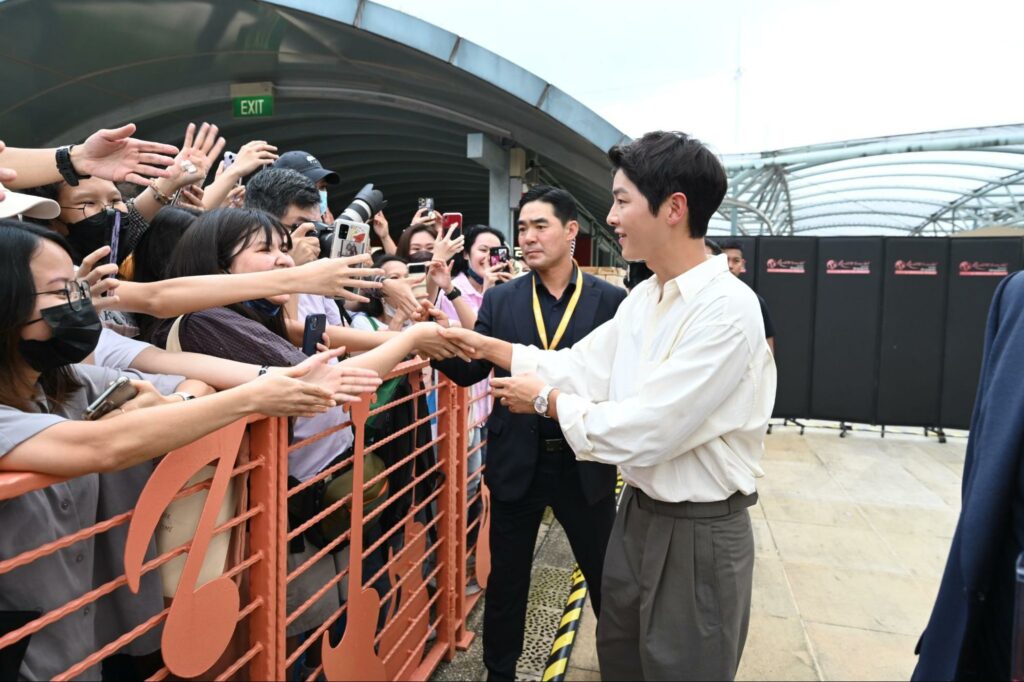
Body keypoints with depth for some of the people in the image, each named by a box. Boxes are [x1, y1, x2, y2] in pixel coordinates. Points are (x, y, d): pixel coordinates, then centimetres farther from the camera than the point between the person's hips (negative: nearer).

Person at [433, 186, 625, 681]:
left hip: (584, 462, -1)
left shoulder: (610, 299, -4)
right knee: (505, 581, 16)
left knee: (606, 578, 18)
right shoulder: (499, 299, 0)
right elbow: (470, 371, -3)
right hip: (516, 461, 1)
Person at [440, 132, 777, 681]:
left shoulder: (726, 309, -25)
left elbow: (645, 432, -26)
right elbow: (582, 368, 6)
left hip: (697, 533, -8)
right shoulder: (643, 298, 3)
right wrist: (487, 346, 3)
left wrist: (546, 399, -13)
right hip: (638, 511, 8)